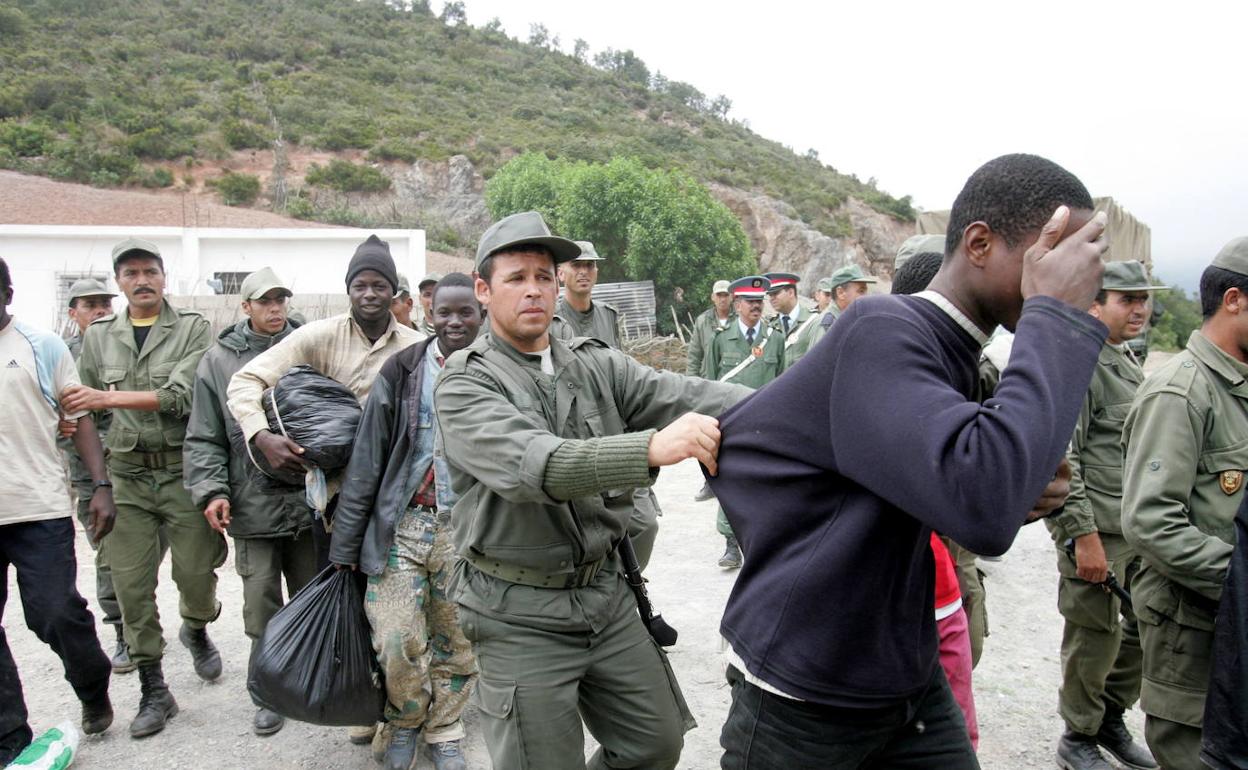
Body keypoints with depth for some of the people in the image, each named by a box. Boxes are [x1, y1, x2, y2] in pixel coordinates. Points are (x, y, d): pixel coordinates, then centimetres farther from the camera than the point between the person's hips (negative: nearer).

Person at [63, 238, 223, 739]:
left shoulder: (193, 329, -2)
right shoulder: (98, 336, 11)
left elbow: (181, 396, -15)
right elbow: (88, 409, 17)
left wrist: (108, 397, -17)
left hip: (183, 470, -3)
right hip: (126, 475, 3)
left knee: (196, 573, 3)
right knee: (132, 585, 3)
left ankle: (196, 631, 37)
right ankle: (153, 691, 16)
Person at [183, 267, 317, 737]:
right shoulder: (220, 361, 2)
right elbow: (204, 439, 2)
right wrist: (211, 490, -10)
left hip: (309, 503, 1)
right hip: (252, 506, -1)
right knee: (262, 609, 6)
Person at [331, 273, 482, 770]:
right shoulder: (402, 371, -1)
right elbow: (366, 462, 0)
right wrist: (345, 544, -1)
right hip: (404, 523, -1)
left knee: (458, 643, 9)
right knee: (397, 643, -5)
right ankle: (405, 721, 25)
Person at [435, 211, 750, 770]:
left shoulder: (595, 364, 4)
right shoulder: (465, 384, -11)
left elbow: (681, 395, -11)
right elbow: (531, 463, -29)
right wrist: (651, 447, -44)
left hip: (606, 592, 5)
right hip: (521, 614, -5)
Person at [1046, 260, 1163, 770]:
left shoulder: (1130, 365, 17)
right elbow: (1058, 457, -19)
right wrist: (1083, 534, -21)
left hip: (1139, 528, 9)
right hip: (1097, 530, -9)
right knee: (1096, 636, 1)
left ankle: (1111, 719, 33)